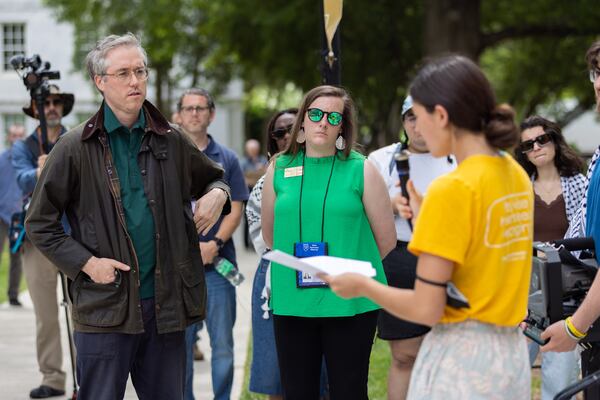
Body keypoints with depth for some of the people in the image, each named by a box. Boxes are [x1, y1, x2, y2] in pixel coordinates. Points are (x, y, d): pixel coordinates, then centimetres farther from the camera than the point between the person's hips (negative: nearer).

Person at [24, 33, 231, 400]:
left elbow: (214, 177, 26)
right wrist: (85, 263, -10)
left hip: (165, 302, 4)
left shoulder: (171, 142, 8)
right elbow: (40, 224, 1)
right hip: (104, 307, -3)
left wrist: (217, 194, 2)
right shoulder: (75, 148, -2)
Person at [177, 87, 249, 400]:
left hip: (217, 262, 0)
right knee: (180, 341, 5)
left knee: (222, 342, 0)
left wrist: (214, 244, -12)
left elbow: (235, 209, 4)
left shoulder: (226, 159, 8)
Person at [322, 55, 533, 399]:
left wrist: (363, 286, -1)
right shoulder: (516, 176, 6)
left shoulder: (452, 189, -16)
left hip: (461, 358, -8)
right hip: (511, 354, 8)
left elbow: (426, 309, -16)